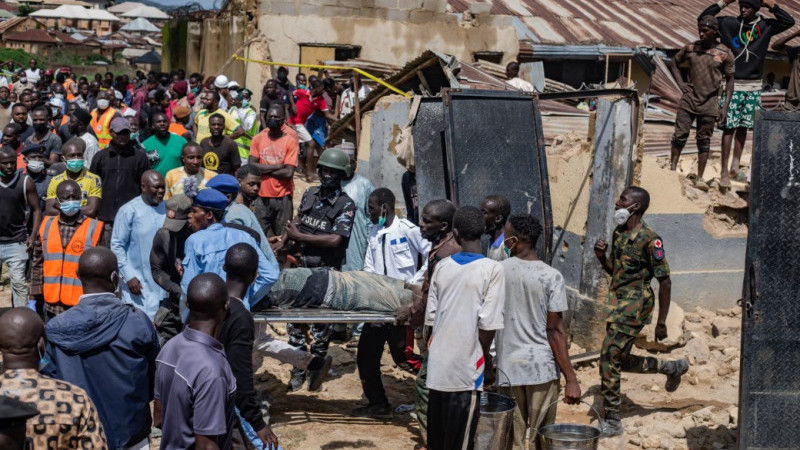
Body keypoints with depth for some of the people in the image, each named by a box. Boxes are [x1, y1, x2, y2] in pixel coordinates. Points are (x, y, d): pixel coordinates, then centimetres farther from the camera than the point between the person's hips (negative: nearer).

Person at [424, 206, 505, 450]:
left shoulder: (442, 266, 5)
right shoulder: (492, 269, -10)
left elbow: (431, 316, 7)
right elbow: (488, 323, -13)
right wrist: (486, 354, 3)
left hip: (437, 366, 5)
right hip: (465, 368, -5)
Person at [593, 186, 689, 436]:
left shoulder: (649, 239, -16)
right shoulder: (619, 232, 9)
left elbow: (665, 281, -14)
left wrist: (661, 323, -14)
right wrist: (601, 256, -2)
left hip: (633, 306, -9)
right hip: (617, 301, 9)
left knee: (610, 359, -10)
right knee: (620, 360, 15)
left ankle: (612, 422, 0)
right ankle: (673, 368, 36)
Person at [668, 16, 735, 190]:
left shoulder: (725, 54, -4)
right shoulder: (691, 48, 3)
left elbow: (729, 81, 1)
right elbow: (673, 63, 19)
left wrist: (725, 107, -5)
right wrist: (681, 83, 5)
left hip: (709, 103, -2)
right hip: (689, 99, 2)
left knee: (704, 140, 5)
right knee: (680, 135, -2)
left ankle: (700, 178, 9)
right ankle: (672, 169, 7)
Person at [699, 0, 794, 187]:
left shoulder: (765, 26, 3)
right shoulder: (729, 23, -2)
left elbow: (789, 21, -3)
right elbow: (703, 18, -1)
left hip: (753, 87, 3)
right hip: (732, 85, -3)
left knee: (743, 127, 11)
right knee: (729, 128, -5)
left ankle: (735, 166, 22)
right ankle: (724, 172, -2)